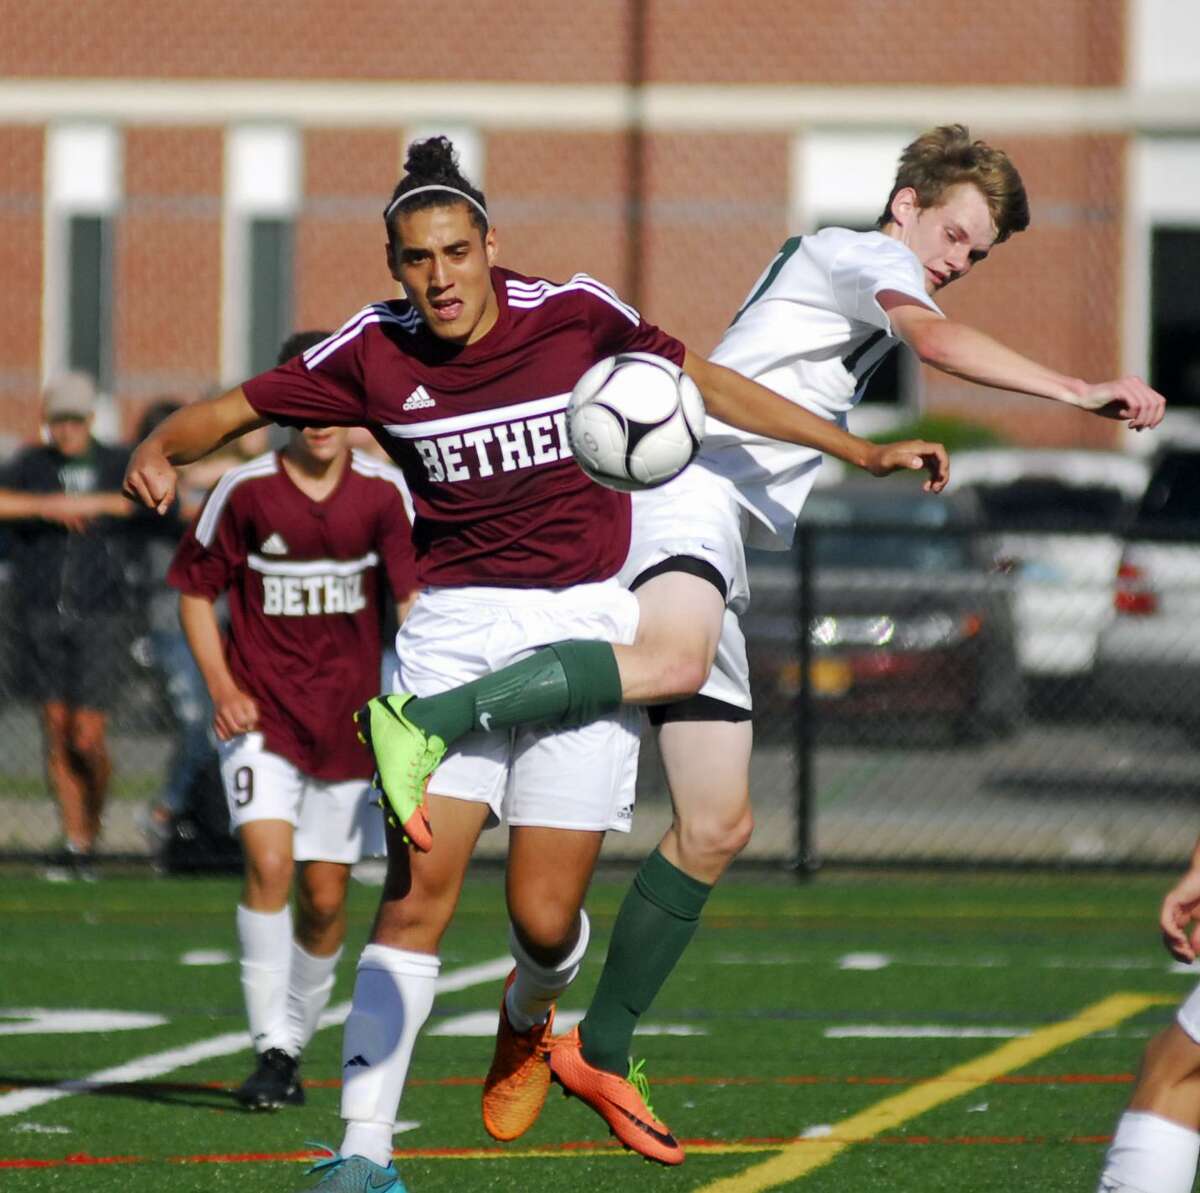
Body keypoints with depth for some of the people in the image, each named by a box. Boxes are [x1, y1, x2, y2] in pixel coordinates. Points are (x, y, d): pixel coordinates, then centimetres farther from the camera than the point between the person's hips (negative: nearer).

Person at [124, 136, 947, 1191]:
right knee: (417, 887, -13)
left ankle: (530, 1017, 35)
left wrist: (862, 451, 5)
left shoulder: (572, 314, -5)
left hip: (581, 626, -1)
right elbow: (235, 409, 5)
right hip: (451, 630, 1)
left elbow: (701, 382, 5)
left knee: (544, 920, -4)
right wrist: (160, 449, -17)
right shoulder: (374, 353, -2)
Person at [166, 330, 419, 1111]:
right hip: (261, 717, -2)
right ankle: (271, 1049, -14)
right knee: (268, 862, -19)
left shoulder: (384, 493, -4)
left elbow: (414, 593, -2)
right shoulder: (245, 492, -6)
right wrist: (220, 685, -7)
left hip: (348, 720, 2)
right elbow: (195, 589, 5)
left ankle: (297, 1039, 26)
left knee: (326, 894, 6)